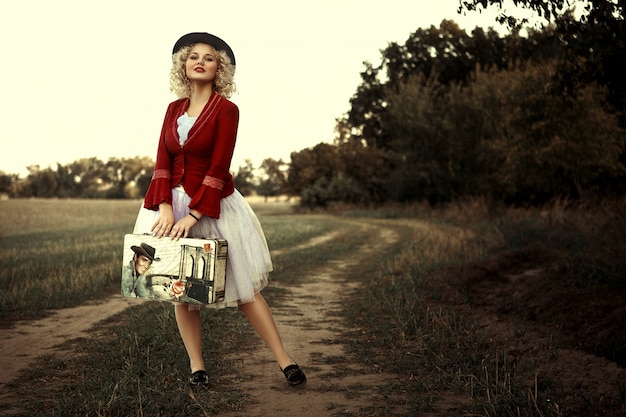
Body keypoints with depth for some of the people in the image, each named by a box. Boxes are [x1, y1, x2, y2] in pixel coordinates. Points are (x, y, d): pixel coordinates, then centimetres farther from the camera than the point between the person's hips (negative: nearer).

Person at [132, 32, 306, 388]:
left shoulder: (226, 109, -6)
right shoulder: (175, 109, 9)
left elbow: (218, 168, -13)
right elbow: (163, 163, 3)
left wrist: (194, 215, -19)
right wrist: (165, 207, -12)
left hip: (214, 206, -5)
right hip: (172, 203, 5)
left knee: (243, 288, -4)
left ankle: (285, 361, 3)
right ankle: (197, 368, 13)